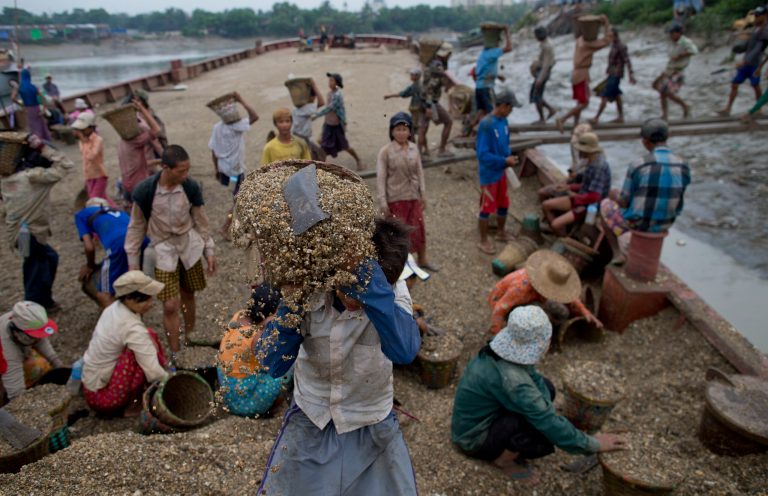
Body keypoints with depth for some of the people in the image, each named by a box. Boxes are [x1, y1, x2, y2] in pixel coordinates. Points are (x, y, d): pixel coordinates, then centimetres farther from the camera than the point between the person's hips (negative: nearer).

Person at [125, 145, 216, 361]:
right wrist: (133, 263, -2)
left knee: (188, 295, 16)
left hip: (189, 245, 2)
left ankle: (190, 337, 37)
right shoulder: (145, 190, -18)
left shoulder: (191, 187, -12)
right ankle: (175, 355, 11)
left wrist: (209, 251, 4)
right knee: (170, 306, -3)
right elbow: (137, 227, -6)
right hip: (163, 249, -2)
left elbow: (200, 220, 1)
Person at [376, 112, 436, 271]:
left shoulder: (414, 149, 1)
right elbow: (381, 177, -12)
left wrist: (423, 194, 6)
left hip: (413, 196, 4)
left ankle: (422, 259, 33)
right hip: (395, 198, -4)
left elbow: (419, 172, 7)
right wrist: (383, 201, -15)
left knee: (419, 228, 14)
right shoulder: (385, 151, -12)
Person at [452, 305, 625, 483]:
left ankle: (507, 444, 11)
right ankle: (503, 458, 1)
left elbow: (534, 379, 0)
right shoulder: (511, 380, -35)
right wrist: (593, 444, -16)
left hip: (478, 418, 8)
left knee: (546, 387, 4)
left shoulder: (504, 348, -11)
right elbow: (548, 422, -28)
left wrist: (549, 410, -15)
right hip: (475, 439, -8)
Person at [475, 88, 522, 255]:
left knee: (503, 204, 20)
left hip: (501, 171, 8)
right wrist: (505, 161, -22)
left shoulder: (504, 121, 2)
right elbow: (482, 155, -25)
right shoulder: (486, 125, -23)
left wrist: (509, 157, 0)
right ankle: (483, 241, 20)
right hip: (489, 173, -8)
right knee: (487, 207, 5)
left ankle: (501, 233, 41)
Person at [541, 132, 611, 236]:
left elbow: (593, 197, -30)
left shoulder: (599, 167, -27)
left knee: (556, 224, -23)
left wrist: (575, 195, -14)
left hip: (591, 206, -10)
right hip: (582, 199, 10)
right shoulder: (591, 161, 2)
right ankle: (556, 235, 12)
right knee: (546, 205, 4)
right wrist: (570, 187, 5)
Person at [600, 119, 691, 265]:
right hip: (665, 223, 5)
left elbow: (624, 202, -16)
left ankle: (617, 253, 19)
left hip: (638, 221, -5)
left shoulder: (638, 166, -24)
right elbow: (676, 201, 4)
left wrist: (615, 195, 8)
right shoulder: (683, 167, -9)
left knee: (605, 206, 26)